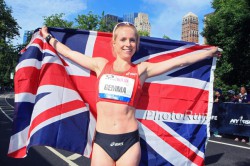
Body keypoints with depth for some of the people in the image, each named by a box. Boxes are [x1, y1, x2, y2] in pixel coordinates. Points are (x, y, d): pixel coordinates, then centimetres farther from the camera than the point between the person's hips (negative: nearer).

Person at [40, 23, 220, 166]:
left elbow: (180, 61, 5)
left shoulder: (142, 70, 1)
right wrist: (49, 37, 29)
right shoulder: (101, 65, 5)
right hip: (102, 140, 1)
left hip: (129, 141, 0)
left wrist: (210, 51, 12)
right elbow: (69, 52, 17)